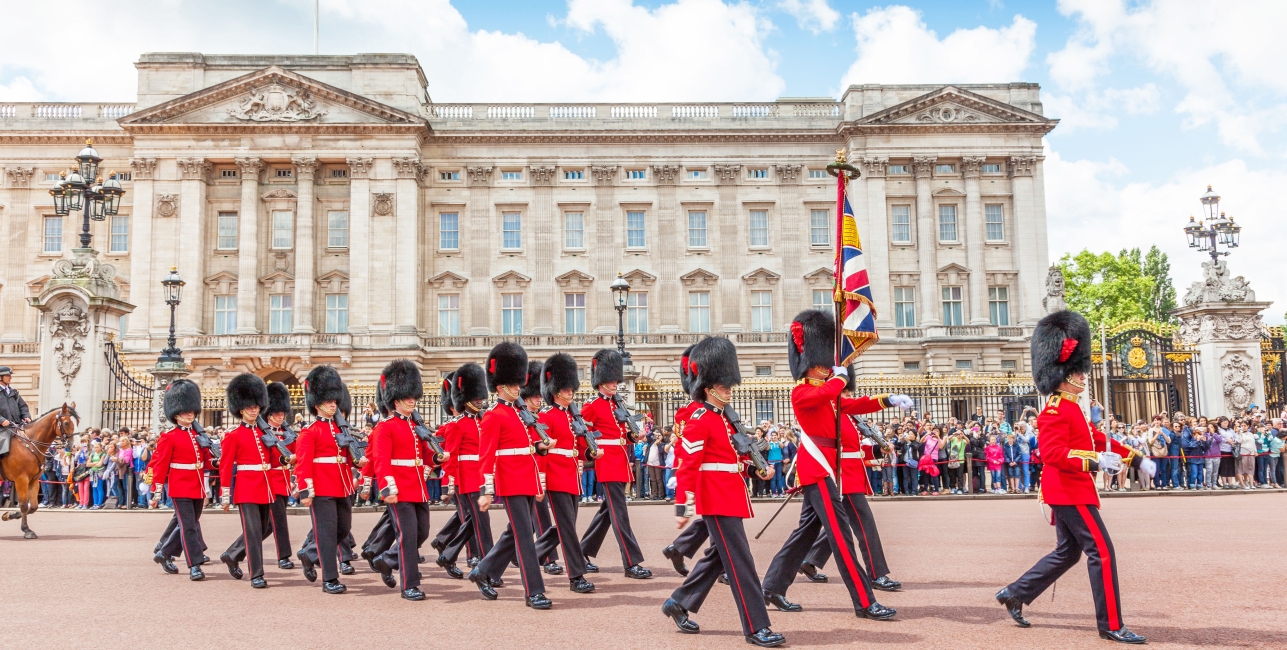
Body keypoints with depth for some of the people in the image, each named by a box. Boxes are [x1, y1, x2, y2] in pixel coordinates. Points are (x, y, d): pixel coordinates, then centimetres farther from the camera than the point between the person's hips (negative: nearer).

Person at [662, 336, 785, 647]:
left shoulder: (726, 419, 16)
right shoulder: (699, 420, -13)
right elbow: (687, 466, -17)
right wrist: (682, 507, -20)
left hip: (731, 497, 10)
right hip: (717, 498, -10)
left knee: (719, 556, 17)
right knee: (740, 561, -9)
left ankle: (678, 603, 28)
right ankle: (757, 627, -5)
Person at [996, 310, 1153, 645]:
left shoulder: (1071, 409, 17)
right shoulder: (1056, 411, -16)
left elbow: (1098, 439, 21)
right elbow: (1052, 453, -26)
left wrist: (1137, 458, 15)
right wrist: (1096, 463, -31)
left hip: (1069, 492, 11)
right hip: (1070, 492, -11)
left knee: (1068, 552, 16)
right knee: (1102, 552, -7)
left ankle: (1014, 594, 21)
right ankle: (1111, 625, -1)